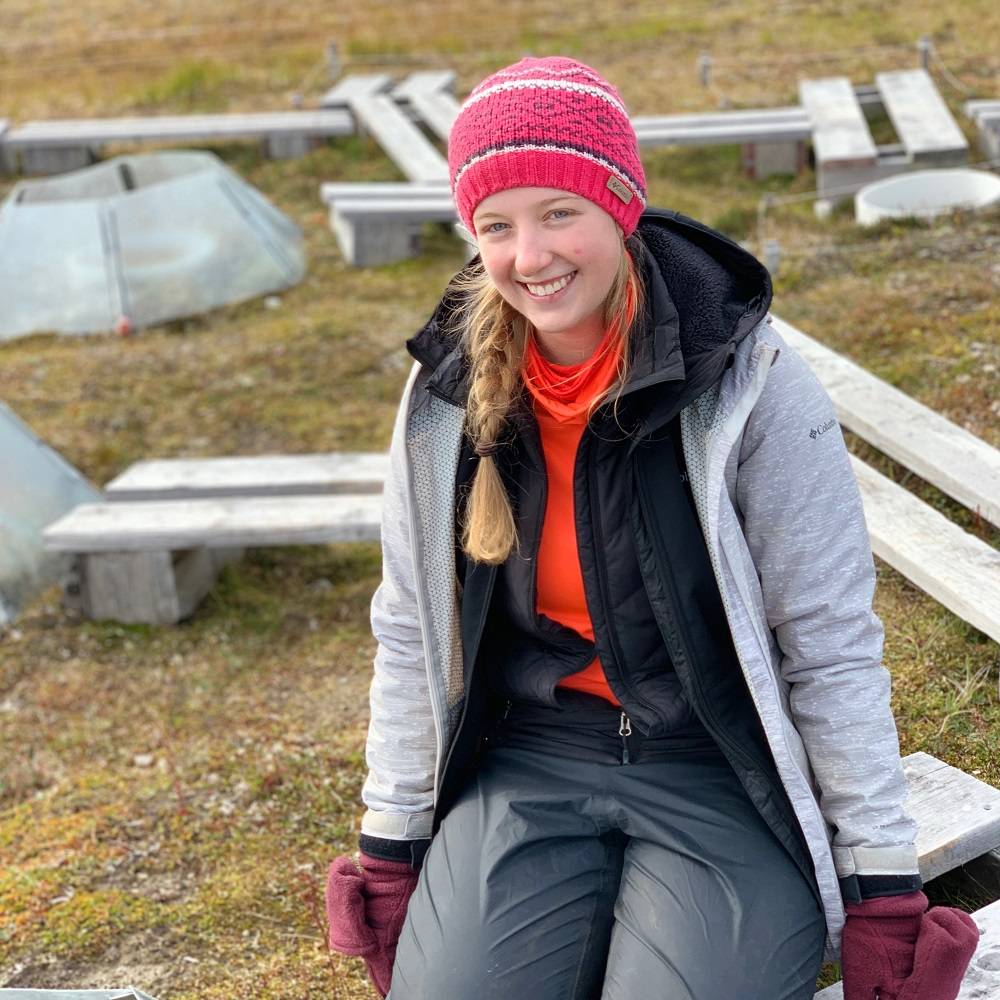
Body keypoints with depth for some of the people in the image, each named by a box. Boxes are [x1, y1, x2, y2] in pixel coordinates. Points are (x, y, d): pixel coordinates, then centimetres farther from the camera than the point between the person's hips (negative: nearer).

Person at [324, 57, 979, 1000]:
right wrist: (391, 850, 6)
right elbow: (409, 637, 5)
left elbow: (833, 647, -11)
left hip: (726, 772, -2)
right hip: (529, 762, 3)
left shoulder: (750, 381, -16)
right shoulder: (449, 390, -5)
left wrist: (883, 889, -9)